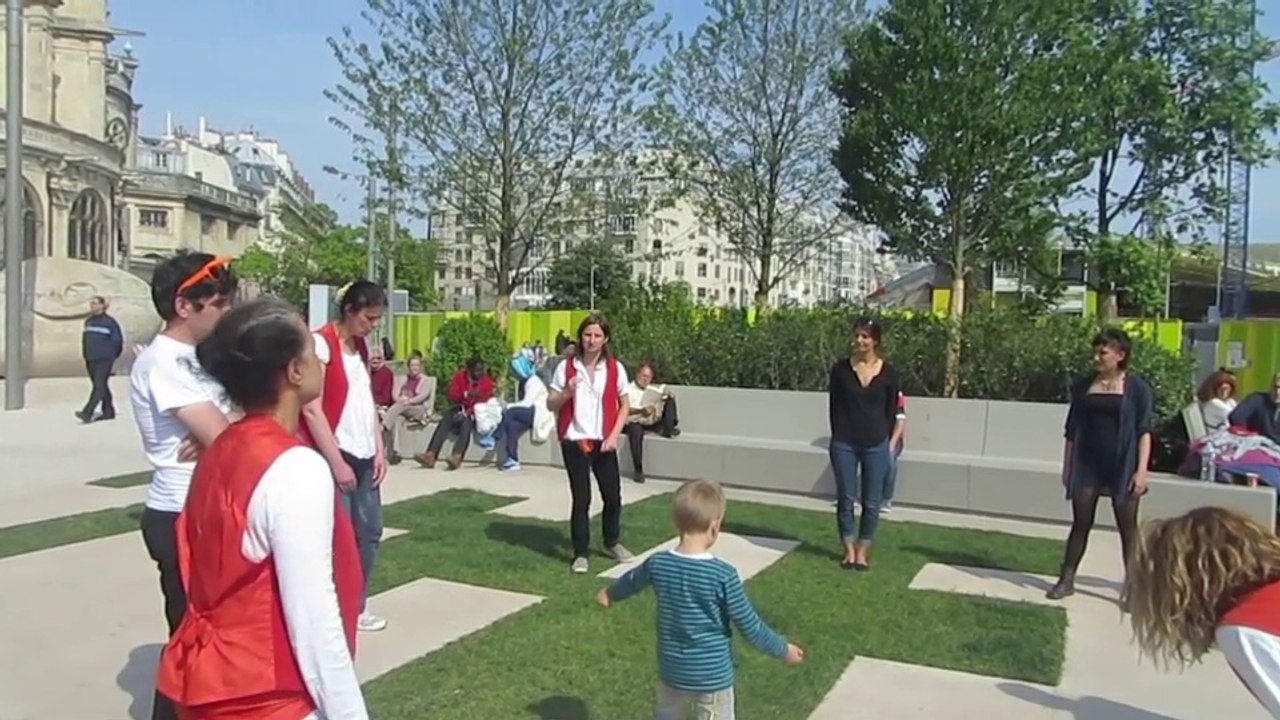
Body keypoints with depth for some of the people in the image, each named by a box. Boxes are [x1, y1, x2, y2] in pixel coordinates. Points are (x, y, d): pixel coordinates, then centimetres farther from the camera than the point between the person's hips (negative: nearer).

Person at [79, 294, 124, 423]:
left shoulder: (109, 322, -7)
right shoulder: (88, 321, 13)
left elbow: (117, 340, -6)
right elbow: (85, 340, 21)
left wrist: (111, 355, 0)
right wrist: (86, 354, 15)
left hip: (104, 359, -7)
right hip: (90, 359, 8)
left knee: (99, 386, -13)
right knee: (102, 386, 12)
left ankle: (87, 413, -20)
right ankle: (108, 412, 19)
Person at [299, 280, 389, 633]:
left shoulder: (361, 345, 13)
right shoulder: (320, 343, -12)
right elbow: (312, 409, -16)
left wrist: (379, 451, 8)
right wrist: (336, 462, -17)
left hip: (363, 455, 8)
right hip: (334, 456, -8)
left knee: (369, 532, 11)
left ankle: (355, 608, 25)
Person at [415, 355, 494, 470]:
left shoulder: (487, 381, -7)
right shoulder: (460, 375, 0)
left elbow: (484, 402, -12)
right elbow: (451, 394, -5)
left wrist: (467, 413, -25)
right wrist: (466, 394, -25)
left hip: (474, 413, -3)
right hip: (460, 408, 3)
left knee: (466, 423, -35)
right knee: (445, 421, -26)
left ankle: (457, 457, -54)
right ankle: (430, 456, -39)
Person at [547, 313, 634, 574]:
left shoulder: (615, 368, -1)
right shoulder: (566, 367, -3)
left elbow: (624, 405, 5)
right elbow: (550, 405, 1)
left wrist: (614, 435, -6)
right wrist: (567, 393, -18)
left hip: (603, 442, 2)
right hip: (574, 441, -2)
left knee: (613, 496, 10)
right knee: (581, 498, 1)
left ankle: (612, 543, 35)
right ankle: (580, 553, 16)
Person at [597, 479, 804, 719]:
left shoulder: (657, 564, -10)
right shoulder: (723, 575, -23)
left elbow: (631, 581, 12)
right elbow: (749, 625, -15)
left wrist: (610, 594, 35)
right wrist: (783, 649, 1)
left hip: (672, 671, 5)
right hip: (713, 676, -4)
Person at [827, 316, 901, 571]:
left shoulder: (888, 372, -3)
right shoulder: (840, 368, -3)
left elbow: (892, 411, 5)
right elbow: (833, 407, 4)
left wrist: (888, 442, 5)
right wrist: (838, 436, 3)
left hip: (876, 446, 0)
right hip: (844, 444, 0)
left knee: (871, 502, 7)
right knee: (846, 499, 6)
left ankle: (862, 552, 21)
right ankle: (849, 550, 20)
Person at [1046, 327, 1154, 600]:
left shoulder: (1136, 387, -3)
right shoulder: (1083, 385, 5)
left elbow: (1144, 431, -5)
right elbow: (1072, 429, 9)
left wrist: (1141, 469, -12)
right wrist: (1067, 466, 7)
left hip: (1122, 466, -3)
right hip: (1087, 465, 3)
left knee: (1127, 527, 5)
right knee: (1081, 523, 7)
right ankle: (1066, 579, 14)